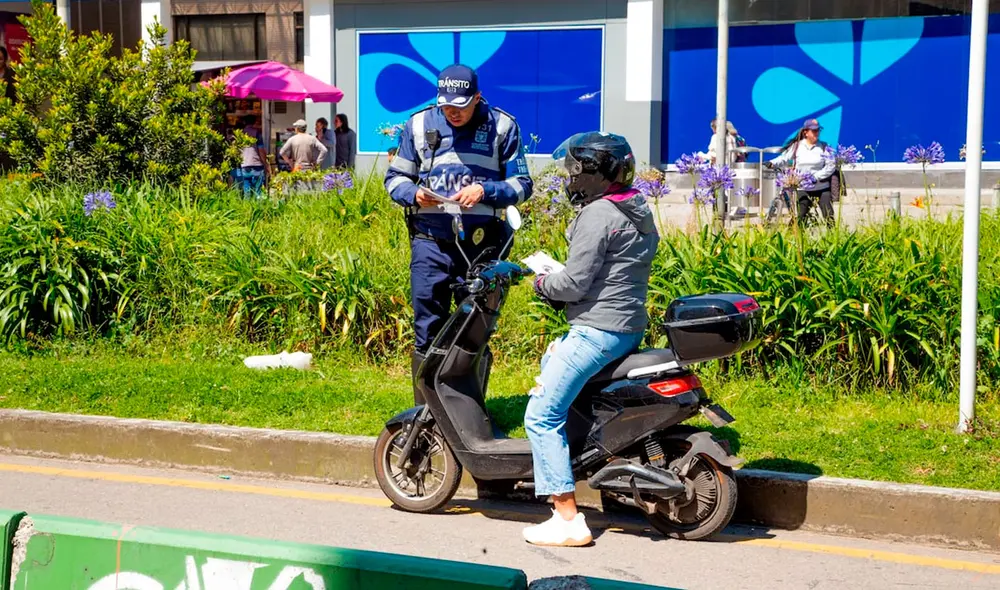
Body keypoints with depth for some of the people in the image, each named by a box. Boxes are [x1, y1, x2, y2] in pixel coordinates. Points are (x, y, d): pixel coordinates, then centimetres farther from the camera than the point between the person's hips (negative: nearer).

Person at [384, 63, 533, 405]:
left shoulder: (502, 126, 2)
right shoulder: (419, 124, 7)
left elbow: (522, 184, 4)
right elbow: (394, 178, 12)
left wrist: (485, 191, -14)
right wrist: (415, 194, -10)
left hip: (483, 245, -1)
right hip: (430, 243, 1)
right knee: (428, 332, 1)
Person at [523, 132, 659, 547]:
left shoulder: (598, 215, -16)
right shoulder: (637, 211, 14)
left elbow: (576, 283, -19)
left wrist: (542, 284, 0)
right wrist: (557, 285, 17)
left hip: (597, 330, -11)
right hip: (630, 325, 11)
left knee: (542, 414, -8)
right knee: (550, 360, 35)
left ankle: (568, 520, -12)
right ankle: (552, 468, 38)